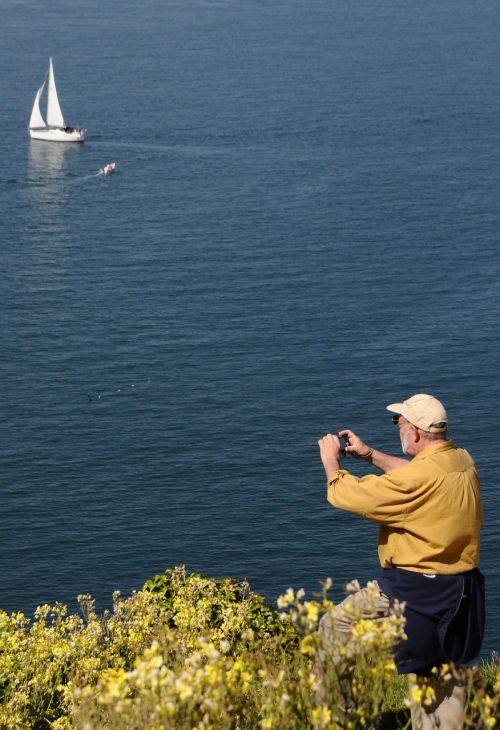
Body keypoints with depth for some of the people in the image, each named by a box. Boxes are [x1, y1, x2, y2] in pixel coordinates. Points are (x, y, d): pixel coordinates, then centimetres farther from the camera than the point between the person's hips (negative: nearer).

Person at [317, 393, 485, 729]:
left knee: (336, 627, 6)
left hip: (415, 594, -8)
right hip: (460, 591, 8)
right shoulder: (463, 462, 2)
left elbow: (346, 495, -15)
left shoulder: (419, 478, -24)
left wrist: (331, 461, 4)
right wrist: (370, 454, 26)